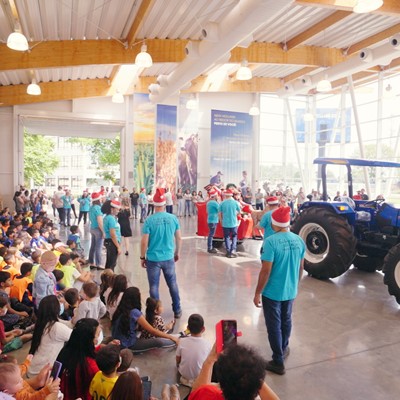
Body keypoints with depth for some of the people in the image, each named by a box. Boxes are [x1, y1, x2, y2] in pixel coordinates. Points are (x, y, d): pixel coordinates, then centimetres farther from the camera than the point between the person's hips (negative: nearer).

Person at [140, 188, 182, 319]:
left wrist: (142, 257, 3)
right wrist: (177, 253, 17)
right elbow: (179, 238, 2)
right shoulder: (173, 218, -5)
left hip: (153, 259, -3)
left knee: (154, 287, 11)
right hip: (169, 258, 3)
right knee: (173, 284, 18)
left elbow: (144, 242, -11)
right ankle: (177, 310, 29)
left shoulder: (149, 220, -13)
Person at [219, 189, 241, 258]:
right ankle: (233, 250, 3)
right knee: (234, 237, 15)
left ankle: (228, 252, 13)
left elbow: (220, 214, -2)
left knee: (227, 237, 11)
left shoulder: (222, 203, -6)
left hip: (225, 223, 0)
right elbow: (239, 211, 5)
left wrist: (221, 221, 12)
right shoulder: (235, 202, -6)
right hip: (234, 223, 0)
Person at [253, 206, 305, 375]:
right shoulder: (299, 240, -4)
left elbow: (266, 271, -22)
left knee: (274, 325, 10)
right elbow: (301, 268, 6)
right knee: (286, 321, 25)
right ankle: (283, 349, 47)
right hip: (290, 291, 6)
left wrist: (258, 293, -11)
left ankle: (278, 362, 21)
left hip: (272, 292, -6)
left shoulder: (271, 241, -23)